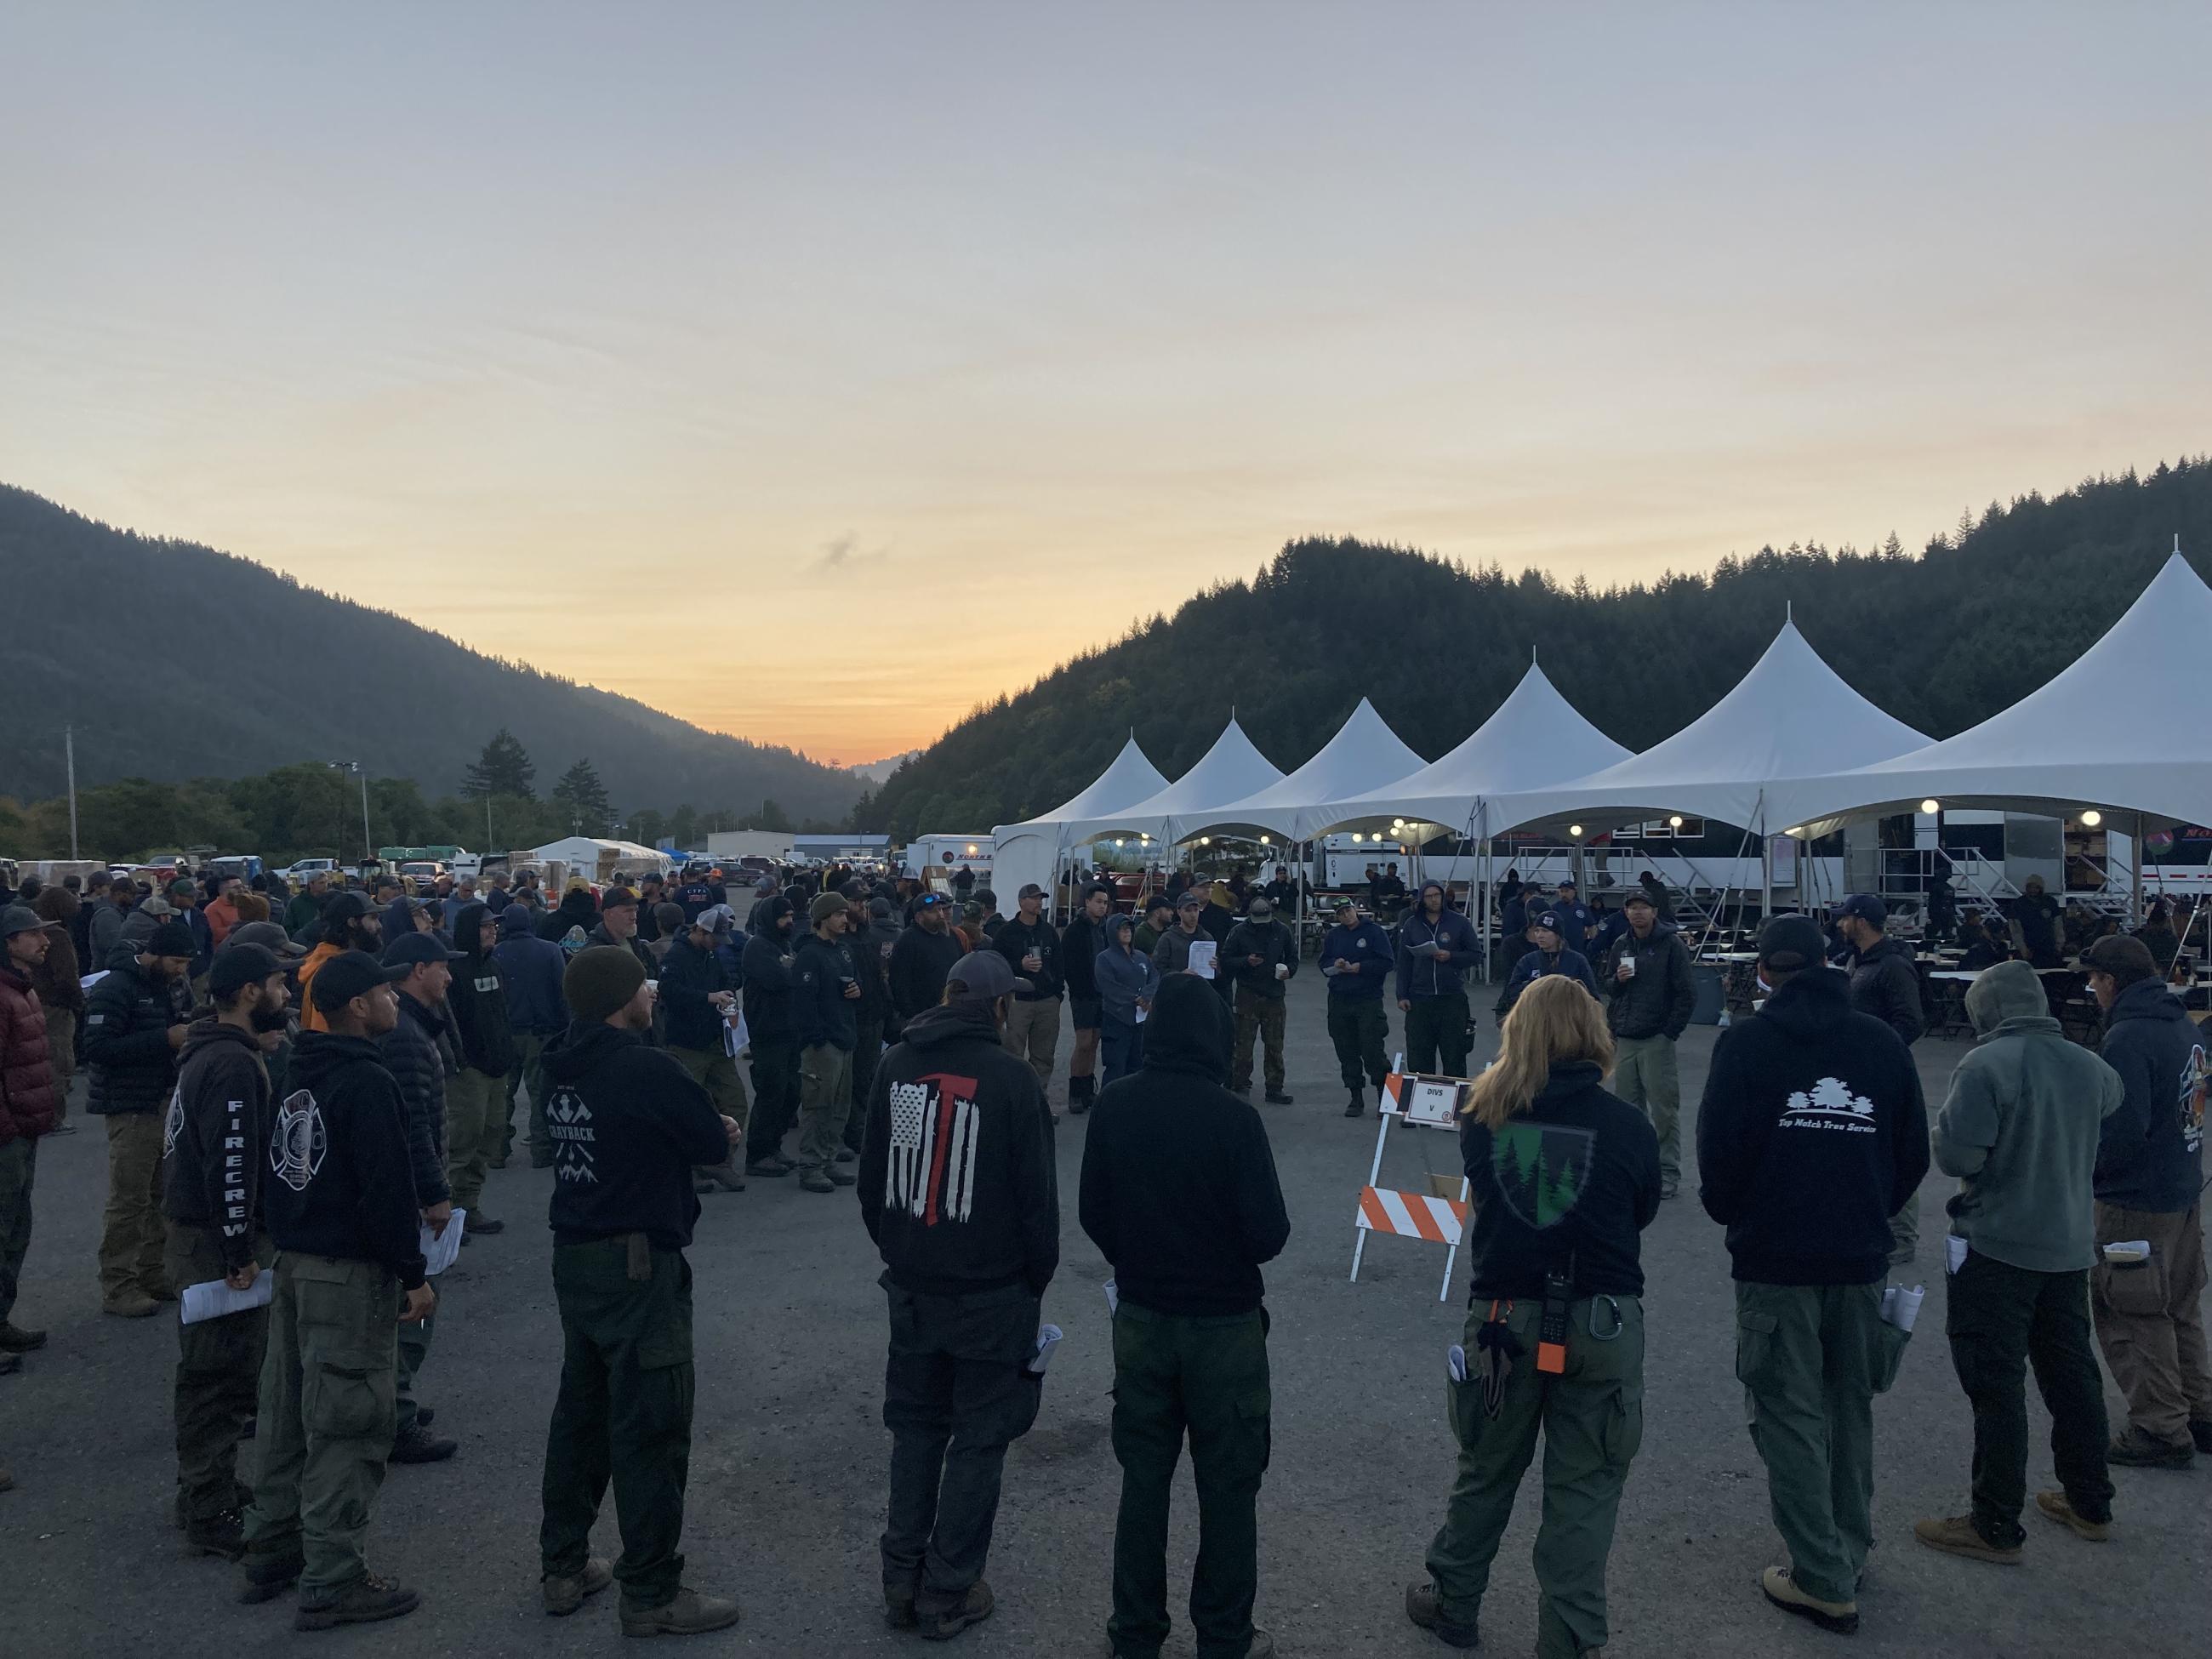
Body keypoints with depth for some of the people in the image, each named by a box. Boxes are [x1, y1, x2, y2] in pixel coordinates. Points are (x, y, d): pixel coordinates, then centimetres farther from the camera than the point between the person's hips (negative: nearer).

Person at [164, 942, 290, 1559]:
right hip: (218, 1239, -11)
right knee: (223, 1375, -2)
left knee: (209, 1371, 21)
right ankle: (212, 1518, 7)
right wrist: (242, 1253, -23)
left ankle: (203, 1486, 35)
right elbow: (231, 1165, -26)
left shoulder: (211, 1052, 11)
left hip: (195, 1226, 11)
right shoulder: (235, 1067, -22)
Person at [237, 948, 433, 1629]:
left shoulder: (301, 1074, 10)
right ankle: (333, 1581, 5)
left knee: (288, 1416, 18)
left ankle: (271, 1553, 29)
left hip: (294, 1262, 10)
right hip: (350, 1273, -9)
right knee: (347, 1425, -1)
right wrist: (413, 1275, -16)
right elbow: (388, 1190, -22)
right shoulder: (365, 1083, -19)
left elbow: (280, 1170, 17)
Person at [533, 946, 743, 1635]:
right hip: (638, 1263, -9)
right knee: (651, 1426, 2)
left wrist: (706, 1128, 2)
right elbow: (714, 1144, -13)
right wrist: (722, 1130, 8)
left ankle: (562, 1566, 32)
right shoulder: (647, 1069, -21)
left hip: (575, 1258, 9)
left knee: (580, 1408, 20)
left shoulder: (569, 1065, 4)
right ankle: (652, 1594, 12)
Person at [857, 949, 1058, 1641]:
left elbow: (871, 1177, 8)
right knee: (979, 1438, 9)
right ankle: (948, 1592, 16)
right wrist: (1035, 1279, 4)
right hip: (990, 1291, -5)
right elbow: (1037, 1194, -10)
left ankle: (902, 1581, 25)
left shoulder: (897, 1064, -1)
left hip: (912, 1285, 5)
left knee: (916, 1427, 18)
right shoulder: (1012, 1077, -16)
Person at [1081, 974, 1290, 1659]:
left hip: (1139, 1317, 4)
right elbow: (1269, 1235, -18)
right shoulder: (1233, 1117, -21)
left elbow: (1093, 1214, -2)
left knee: (1143, 1478, 17)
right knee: (1227, 1486, 12)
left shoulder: (1114, 1105, -9)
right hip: (1223, 1324, -3)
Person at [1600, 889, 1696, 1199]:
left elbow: (1687, 993, -7)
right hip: (1623, 1039, 6)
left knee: (1664, 1109, -2)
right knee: (1628, 1107, 10)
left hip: (1657, 1041, -5)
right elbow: (1606, 986, 19)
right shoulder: (1621, 945, 10)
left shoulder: (1671, 944, -6)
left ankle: (1668, 1173, 6)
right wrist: (1617, 980, -4)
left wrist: (1670, 1032, -9)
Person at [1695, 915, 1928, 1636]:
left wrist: (1732, 1216, 7)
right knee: (1850, 1408, 19)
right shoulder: (1880, 1041, 4)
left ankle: (1823, 1581, 8)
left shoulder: (1747, 1041, -8)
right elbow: (1914, 1151, 7)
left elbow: (1719, 1146, -11)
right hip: (1860, 1258, 5)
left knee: (1791, 1416, 5)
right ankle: (1848, 1550, 33)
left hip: (1774, 1258, -4)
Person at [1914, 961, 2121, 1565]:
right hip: (2070, 1246, 7)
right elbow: (2112, 1100, 26)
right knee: (2072, 1374, 20)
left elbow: (1956, 1157, -20)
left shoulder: (1984, 1067, -19)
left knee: (1996, 1385, 1)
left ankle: (1996, 1527, 7)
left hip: (1998, 1248, -7)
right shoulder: (2087, 1065, 3)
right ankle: (2089, 1503, 34)